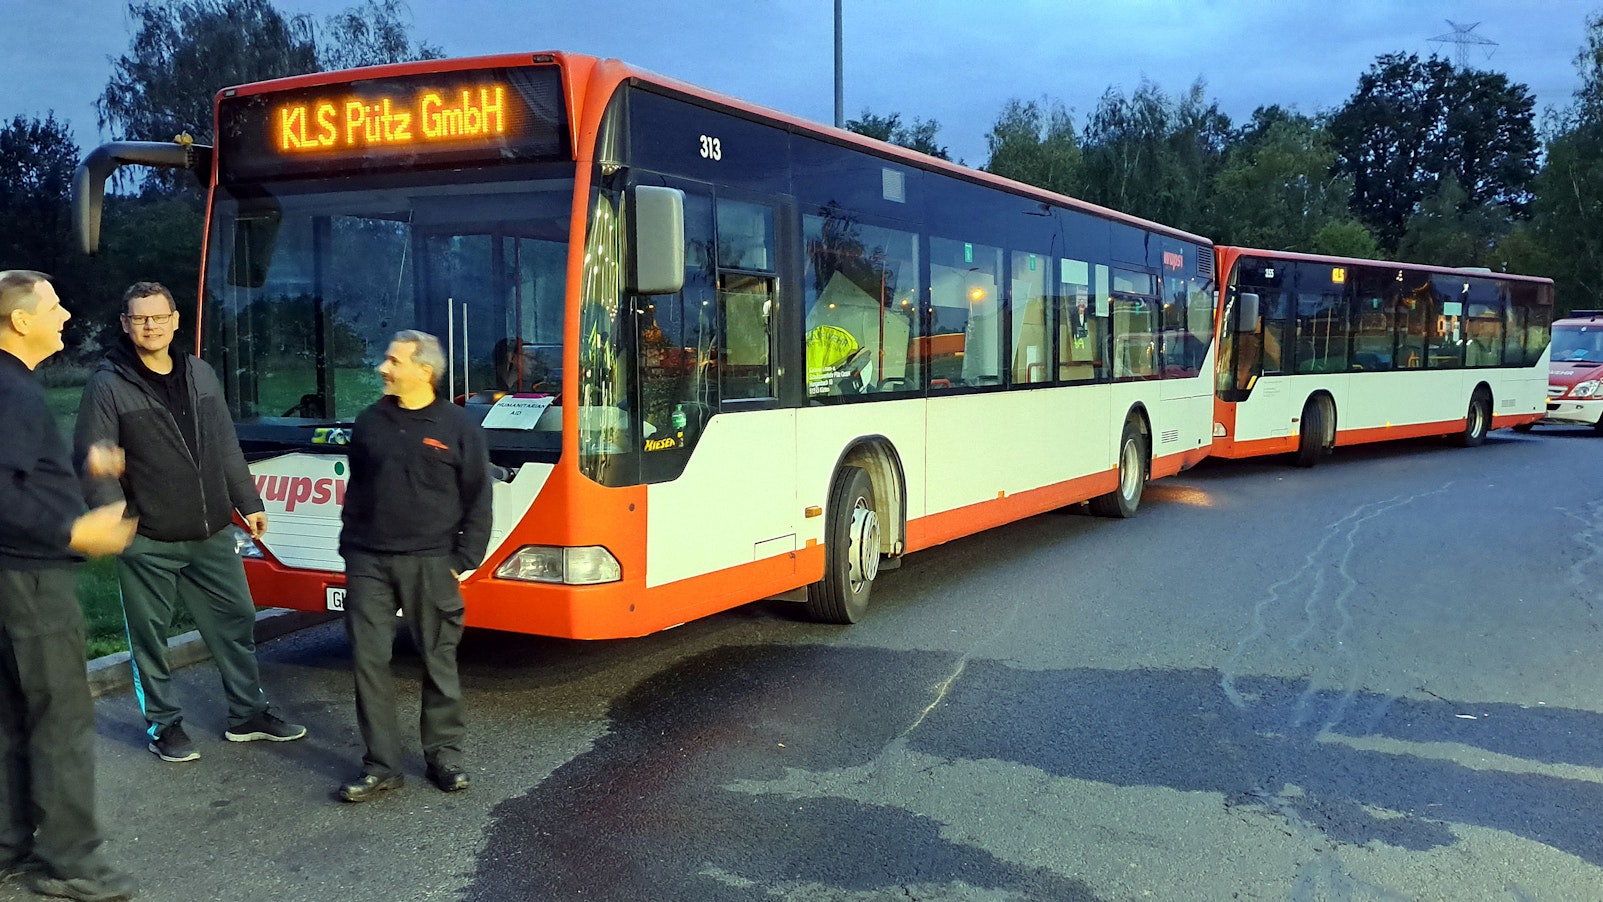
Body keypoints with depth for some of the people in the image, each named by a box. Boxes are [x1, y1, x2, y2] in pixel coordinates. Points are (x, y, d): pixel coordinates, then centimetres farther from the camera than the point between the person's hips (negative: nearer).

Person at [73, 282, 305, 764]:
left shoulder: (201, 374, 9)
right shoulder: (109, 386, -7)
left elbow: (226, 448, 15)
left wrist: (248, 502, 14)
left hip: (211, 535, 5)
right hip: (147, 544, -5)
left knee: (236, 622, 11)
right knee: (150, 634, 6)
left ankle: (247, 714, 25)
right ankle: (164, 725, 22)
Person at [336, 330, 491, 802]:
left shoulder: (458, 427, -2)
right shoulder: (370, 422, 9)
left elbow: (478, 500, -1)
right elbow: (355, 488, 17)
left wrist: (465, 560, -5)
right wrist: (349, 547, 12)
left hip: (430, 563, -3)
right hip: (368, 562, 3)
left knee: (439, 661, 6)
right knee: (368, 660, 1)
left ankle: (443, 753, 21)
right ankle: (381, 765, 10)